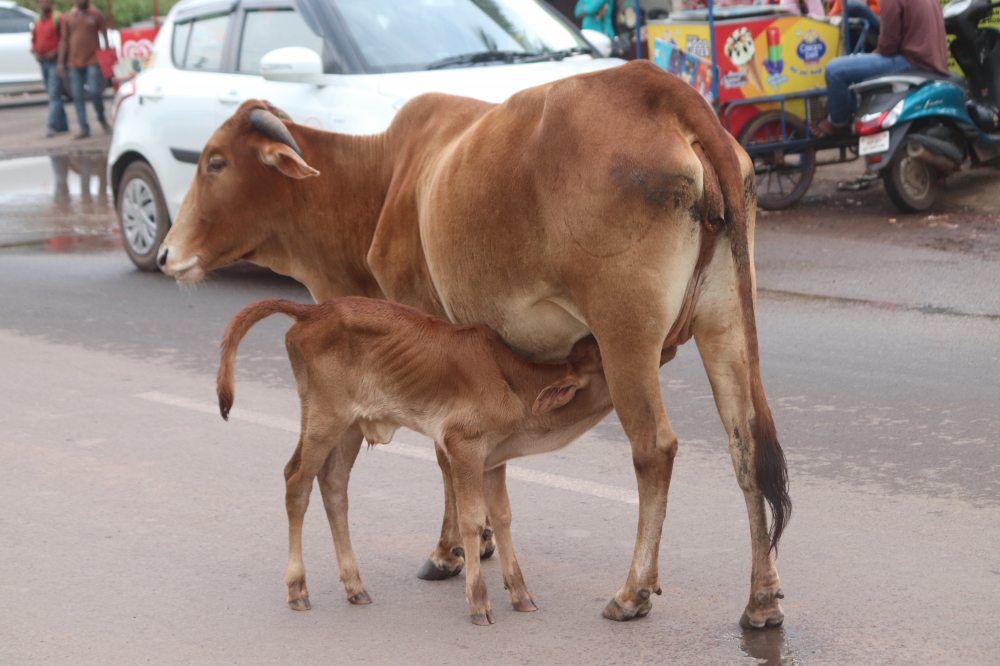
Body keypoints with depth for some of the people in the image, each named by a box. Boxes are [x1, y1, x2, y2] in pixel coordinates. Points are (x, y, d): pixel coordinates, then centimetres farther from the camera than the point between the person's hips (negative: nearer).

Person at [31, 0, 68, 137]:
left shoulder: (57, 18, -7)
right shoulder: (37, 22, 13)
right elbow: (33, 40, 21)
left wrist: (55, 51, -18)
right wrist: (35, 53, 3)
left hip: (55, 61, -7)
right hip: (43, 62, 7)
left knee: (54, 95, -12)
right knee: (53, 94, 11)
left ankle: (52, 126, -18)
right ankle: (62, 125, 20)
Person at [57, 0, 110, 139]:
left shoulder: (96, 14, 5)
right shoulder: (68, 17, 10)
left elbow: (105, 36, 6)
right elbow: (64, 40, 11)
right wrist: (61, 62, 5)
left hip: (92, 61, -3)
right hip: (74, 63, 3)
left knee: (94, 92, -13)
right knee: (77, 97, 0)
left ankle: (102, 118, 13)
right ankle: (84, 128, 4)